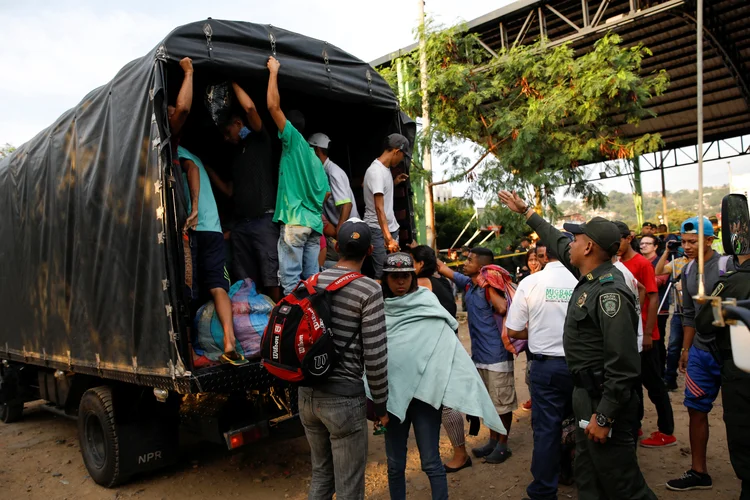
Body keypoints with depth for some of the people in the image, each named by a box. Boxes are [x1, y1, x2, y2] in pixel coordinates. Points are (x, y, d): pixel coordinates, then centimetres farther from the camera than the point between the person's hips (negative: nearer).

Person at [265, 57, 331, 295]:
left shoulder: (293, 139, 0)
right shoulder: (313, 156, 21)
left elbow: (273, 106, -6)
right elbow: (325, 192, 19)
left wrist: (273, 72, 5)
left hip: (295, 220, -8)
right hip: (314, 222, 8)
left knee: (290, 279, -8)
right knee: (312, 277, 8)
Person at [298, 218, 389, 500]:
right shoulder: (369, 290, -13)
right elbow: (375, 356, -14)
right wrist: (380, 403, -1)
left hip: (307, 393, 6)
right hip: (344, 397, -6)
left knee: (321, 474, 24)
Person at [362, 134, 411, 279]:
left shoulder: (385, 168, 9)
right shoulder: (376, 171, -20)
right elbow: (379, 208, -27)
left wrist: (394, 182, 15)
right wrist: (388, 238, -33)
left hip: (392, 227, 9)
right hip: (378, 230, -9)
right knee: (382, 273, -9)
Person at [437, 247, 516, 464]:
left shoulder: (490, 287, -18)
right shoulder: (468, 283, 4)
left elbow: (503, 309, -36)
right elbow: (442, 268, 12)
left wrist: (487, 286, -25)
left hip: (497, 356, -8)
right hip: (479, 355, 8)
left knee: (502, 402, 6)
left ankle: (503, 445, 20)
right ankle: (493, 441, 32)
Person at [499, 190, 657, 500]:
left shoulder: (609, 292, -23)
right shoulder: (590, 277, 5)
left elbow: (623, 364, -26)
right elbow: (557, 242, 22)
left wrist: (604, 416, -22)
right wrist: (525, 212, 31)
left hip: (604, 400, -10)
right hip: (586, 393, 10)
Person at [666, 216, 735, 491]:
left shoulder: (728, 265, -13)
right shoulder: (687, 271, 7)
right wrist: (686, 349, 15)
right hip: (700, 352, 6)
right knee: (696, 410, 10)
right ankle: (698, 472, 22)